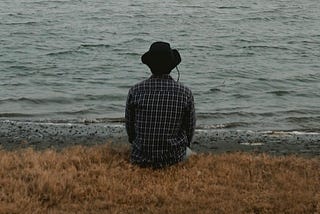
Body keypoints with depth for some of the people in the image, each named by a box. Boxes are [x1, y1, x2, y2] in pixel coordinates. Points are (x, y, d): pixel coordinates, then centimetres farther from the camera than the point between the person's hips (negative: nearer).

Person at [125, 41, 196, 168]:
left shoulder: (135, 91, -9)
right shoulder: (185, 93, -10)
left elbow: (129, 125, 3)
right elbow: (190, 129, 1)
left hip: (140, 159, 1)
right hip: (173, 158, -1)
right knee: (189, 153, 34)